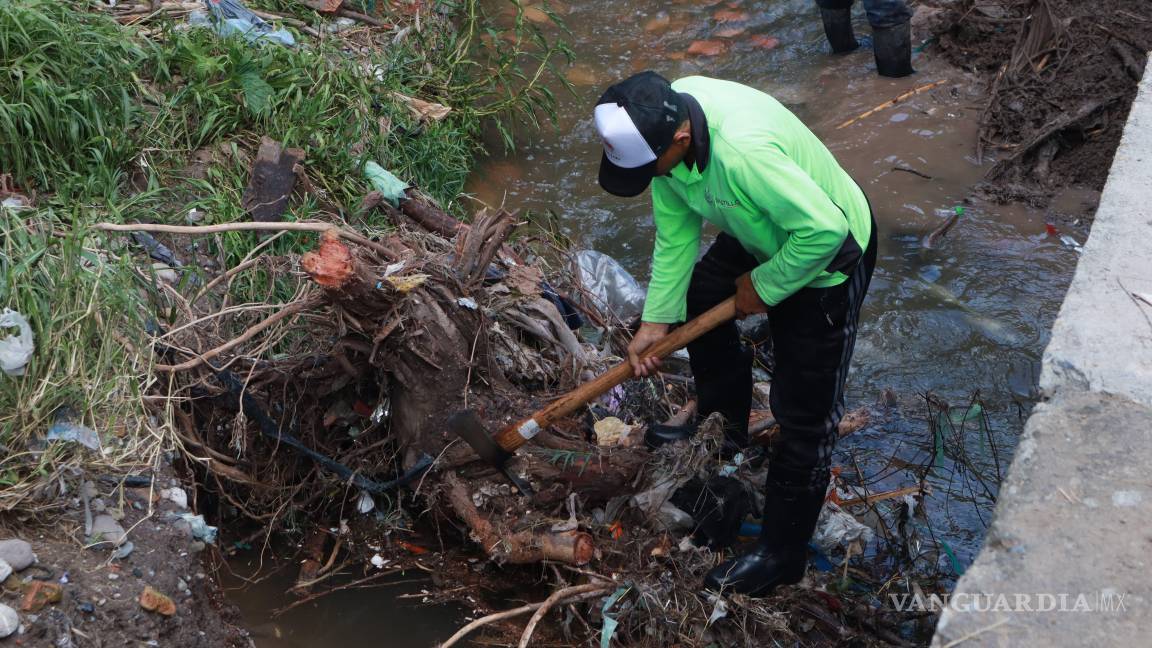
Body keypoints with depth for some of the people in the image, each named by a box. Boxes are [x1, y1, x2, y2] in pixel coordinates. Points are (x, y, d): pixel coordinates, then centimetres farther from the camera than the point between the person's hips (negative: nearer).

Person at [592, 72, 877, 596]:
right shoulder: (663, 118, -17)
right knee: (697, 297, 27)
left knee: (803, 414, 0)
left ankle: (782, 555, 15)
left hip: (825, 257, -8)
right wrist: (655, 320, -5)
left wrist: (764, 287, -20)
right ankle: (725, 422, 50)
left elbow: (824, 228, -37)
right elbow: (676, 231, -6)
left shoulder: (743, 153, -44)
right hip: (761, 235, 8)